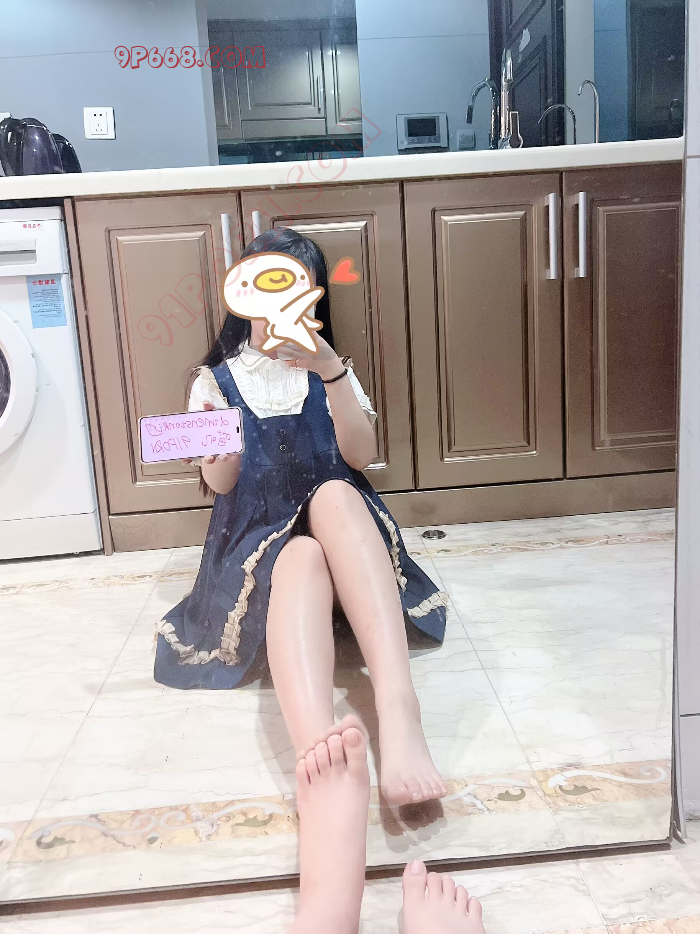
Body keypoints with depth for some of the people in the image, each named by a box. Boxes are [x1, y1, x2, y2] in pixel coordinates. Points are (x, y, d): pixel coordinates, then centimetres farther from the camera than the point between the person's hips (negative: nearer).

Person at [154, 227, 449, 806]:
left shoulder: (327, 370, 17)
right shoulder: (218, 380, 15)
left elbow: (361, 456, -1)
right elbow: (222, 485, 4)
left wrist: (332, 373, -16)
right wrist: (222, 450, -20)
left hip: (339, 521, 1)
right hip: (257, 536, -1)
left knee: (334, 494, -37)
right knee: (303, 559, -39)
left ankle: (398, 708, -54)